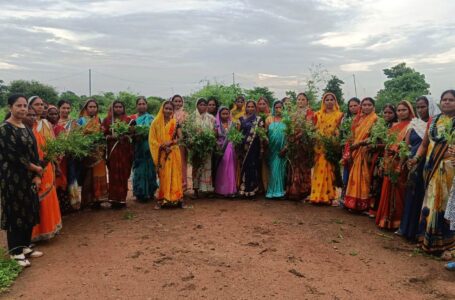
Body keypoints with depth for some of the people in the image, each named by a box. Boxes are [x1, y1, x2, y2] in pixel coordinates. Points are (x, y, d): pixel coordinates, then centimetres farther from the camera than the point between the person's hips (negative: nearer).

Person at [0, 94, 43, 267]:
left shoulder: (26, 128, 12)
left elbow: (34, 152, 9)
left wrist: (37, 175, -2)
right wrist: (35, 168, -9)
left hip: (29, 177, 7)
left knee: (29, 211, 11)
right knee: (15, 212, 0)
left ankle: (25, 246, 24)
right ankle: (16, 252, 10)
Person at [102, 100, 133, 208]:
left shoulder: (128, 120, 8)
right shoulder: (107, 120, 8)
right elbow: (103, 135, 4)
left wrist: (126, 136, -12)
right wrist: (111, 137, -14)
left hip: (125, 151, 0)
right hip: (112, 150, 0)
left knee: (123, 174, -1)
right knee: (113, 174, -4)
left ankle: (122, 199, 7)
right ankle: (114, 199, 2)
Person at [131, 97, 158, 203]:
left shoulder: (150, 118, 6)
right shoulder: (133, 119, 10)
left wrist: (142, 135, -19)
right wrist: (135, 135, -15)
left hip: (148, 147, -1)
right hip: (137, 148, 1)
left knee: (149, 169, 1)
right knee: (139, 170, 1)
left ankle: (149, 192, 11)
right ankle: (140, 193, 10)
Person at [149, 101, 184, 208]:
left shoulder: (175, 123, 4)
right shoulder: (156, 122, 3)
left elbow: (180, 138, 0)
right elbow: (152, 139, 0)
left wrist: (170, 142, -15)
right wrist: (162, 146, -13)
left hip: (174, 153, 0)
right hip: (162, 154, 0)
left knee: (175, 175, 3)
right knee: (163, 176, 0)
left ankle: (177, 198, 9)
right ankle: (160, 200, 5)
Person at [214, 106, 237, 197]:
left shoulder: (233, 124, 9)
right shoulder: (217, 125, 5)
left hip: (230, 149, 1)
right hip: (220, 149, -1)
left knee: (230, 169, 0)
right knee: (221, 170, 1)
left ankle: (231, 189, 6)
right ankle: (221, 190, 8)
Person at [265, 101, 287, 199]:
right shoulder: (269, 119, 5)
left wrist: (285, 148, -9)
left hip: (282, 150, 0)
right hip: (272, 149, 1)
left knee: (280, 169, 4)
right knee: (272, 169, 3)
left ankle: (280, 190, 12)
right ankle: (272, 191, 10)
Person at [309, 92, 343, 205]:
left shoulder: (339, 115, 4)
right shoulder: (318, 114, 11)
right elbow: (315, 129, 11)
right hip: (319, 146, 2)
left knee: (330, 171, -1)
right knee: (319, 171, 0)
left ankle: (329, 196, 5)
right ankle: (318, 195, 6)